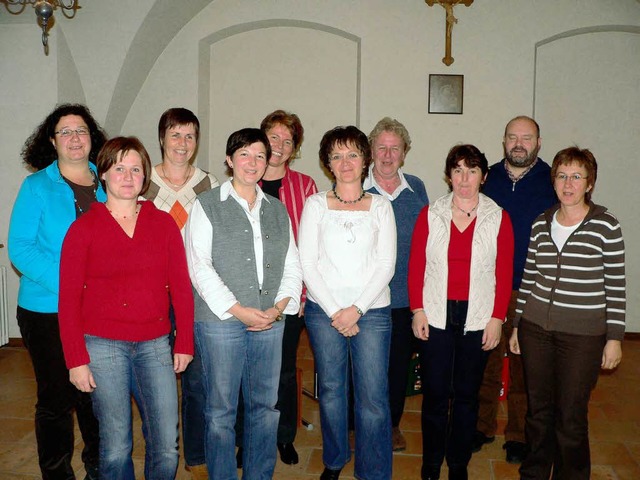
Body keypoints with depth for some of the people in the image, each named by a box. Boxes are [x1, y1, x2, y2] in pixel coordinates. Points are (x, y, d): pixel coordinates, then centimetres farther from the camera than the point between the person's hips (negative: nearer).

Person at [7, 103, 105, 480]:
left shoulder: (107, 184, 8)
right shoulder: (37, 187, -2)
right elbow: (20, 248, -9)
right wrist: (66, 284, -21)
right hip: (49, 311, -3)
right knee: (57, 399, 7)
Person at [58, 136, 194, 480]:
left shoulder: (163, 223, 6)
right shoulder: (83, 228, 1)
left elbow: (180, 286, 7)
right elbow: (69, 299, 0)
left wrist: (184, 343, 4)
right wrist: (76, 360, -4)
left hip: (154, 345, 2)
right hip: (102, 346, -2)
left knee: (166, 448, 2)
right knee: (116, 448, 6)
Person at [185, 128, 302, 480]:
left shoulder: (277, 210, 16)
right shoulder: (208, 205, 2)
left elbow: (291, 265, 13)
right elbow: (199, 265, -6)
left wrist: (280, 306, -3)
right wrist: (237, 309, -12)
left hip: (269, 321, 4)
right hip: (220, 320, -4)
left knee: (265, 406, 10)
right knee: (221, 409, 3)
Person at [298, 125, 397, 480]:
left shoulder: (381, 206, 6)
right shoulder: (316, 204, 4)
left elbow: (386, 265, 0)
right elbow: (307, 264, -1)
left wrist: (356, 309, -10)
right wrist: (335, 311, -8)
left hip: (372, 311, 0)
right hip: (324, 310, 0)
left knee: (373, 398, -2)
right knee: (331, 391, 10)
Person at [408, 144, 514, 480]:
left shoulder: (498, 218, 0)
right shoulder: (430, 214, 1)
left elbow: (505, 273, 0)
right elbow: (415, 266, 1)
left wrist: (497, 318, -3)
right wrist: (418, 310, -4)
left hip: (478, 319, 0)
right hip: (435, 316, 0)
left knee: (467, 395, 11)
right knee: (435, 394, 6)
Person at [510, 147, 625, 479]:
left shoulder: (605, 226, -6)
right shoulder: (541, 224, 5)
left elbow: (615, 286, -4)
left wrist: (614, 337, -4)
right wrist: (517, 325, 11)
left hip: (582, 335, -3)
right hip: (535, 328, 4)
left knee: (571, 417, 4)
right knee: (538, 409, 14)